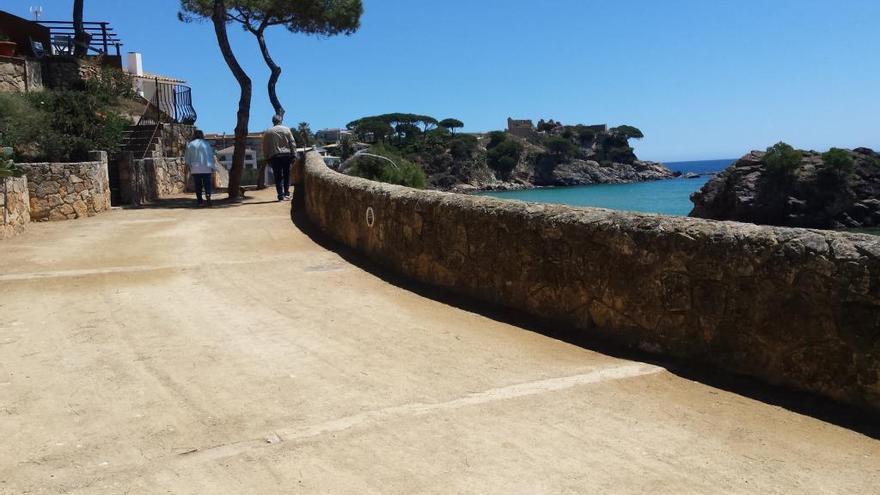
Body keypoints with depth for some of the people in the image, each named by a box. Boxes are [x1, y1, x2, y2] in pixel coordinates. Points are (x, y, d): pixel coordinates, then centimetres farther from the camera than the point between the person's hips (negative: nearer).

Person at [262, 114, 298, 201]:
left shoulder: (267, 132, 4)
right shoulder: (287, 130, 3)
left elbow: (265, 147, 5)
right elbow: (293, 143, 1)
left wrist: (267, 158, 11)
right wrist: (293, 155, 4)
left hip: (274, 156, 0)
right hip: (286, 155, 0)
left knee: (278, 177, 1)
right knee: (287, 175, 11)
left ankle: (281, 195, -4)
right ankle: (286, 193, 13)